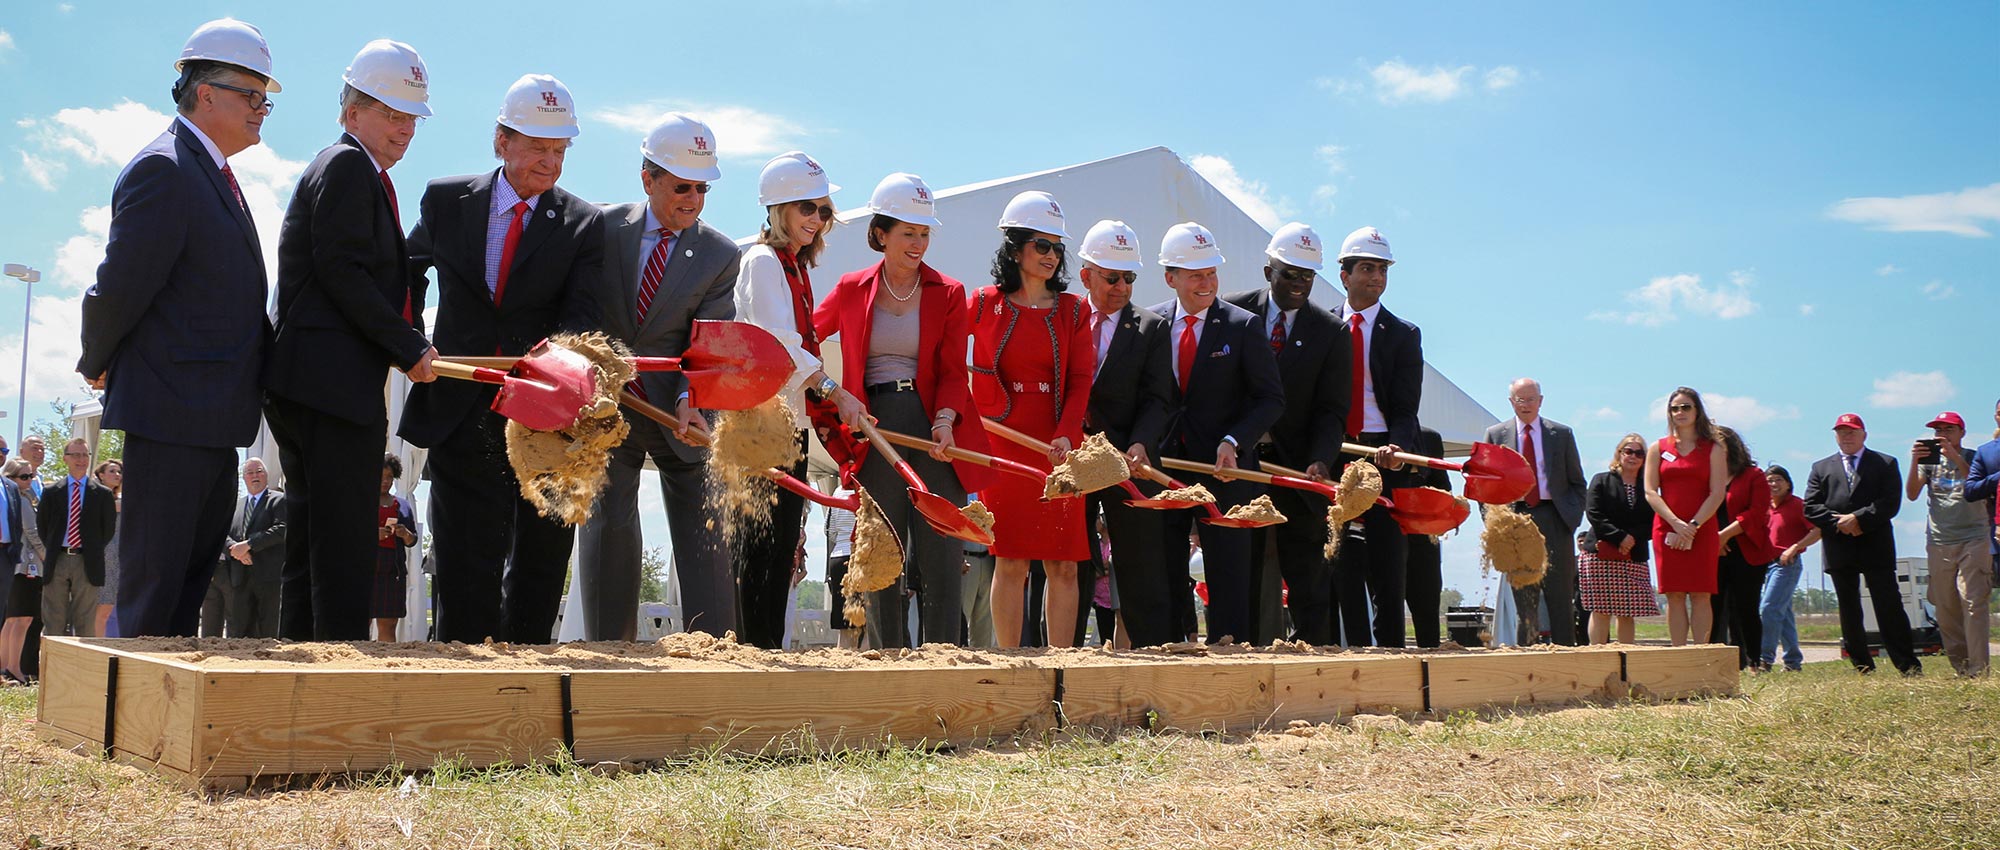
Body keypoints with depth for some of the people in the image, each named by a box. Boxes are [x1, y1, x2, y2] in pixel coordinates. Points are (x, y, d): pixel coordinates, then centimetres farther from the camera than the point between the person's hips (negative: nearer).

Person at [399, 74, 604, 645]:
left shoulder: (582, 224, 1)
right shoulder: (446, 200, 6)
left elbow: (581, 317, -10)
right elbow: (407, 272, 22)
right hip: (463, 416, 0)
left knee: (539, 566, 9)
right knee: (466, 569, -1)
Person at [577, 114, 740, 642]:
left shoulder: (721, 256, -1)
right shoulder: (603, 228, 0)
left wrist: (690, 399, -24)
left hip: (678, 414, 0)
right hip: (607, 406, 0)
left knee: (703, 529, -2)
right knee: (608, 525, 1)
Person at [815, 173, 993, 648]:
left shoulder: (948, 293, 7)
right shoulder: (852, 289, 8)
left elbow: (952, 371, 3)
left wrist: (945, 419, -16)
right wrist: (835, 394, -3)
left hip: (933, 432, 0)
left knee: (942, 555, -5)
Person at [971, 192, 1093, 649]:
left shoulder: (1073, 311, 10)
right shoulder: (986, 304, 6)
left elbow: (1080, 380, 1)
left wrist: (1066, 436, -12)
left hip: (1059, 449, 2)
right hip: (1005, 445, -2)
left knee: (1063, 563, 0)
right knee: (1010, 561, -2)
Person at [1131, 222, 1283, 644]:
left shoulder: (1244, 326, -2)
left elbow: (1272, 399, -2)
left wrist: (1234, 442, -15)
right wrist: (1138, 444, -7)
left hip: (1223, 468, -3)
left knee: (1228, 577, -1)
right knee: (1163, 575, 6)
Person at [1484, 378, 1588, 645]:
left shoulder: (1562, 433, 9)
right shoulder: (1496, 434, 9)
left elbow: (1577, 482, 12)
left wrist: (1573, 516, -3)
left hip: (1555, 521, 0)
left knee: (1561, 598, 0)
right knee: (1523, 599, 1)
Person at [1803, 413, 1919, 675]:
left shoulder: (1886, 464, 8)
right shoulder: (1821, 467, 15)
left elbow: (1891, 503, -5)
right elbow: (1810, 508, 4)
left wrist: (1858, 518, -15)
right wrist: (1839, 522, -10)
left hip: (1876, 547, -3)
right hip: (1839, 549, 3)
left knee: (1889, 608, -7)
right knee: (1849, 612, 6)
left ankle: (1909, 667, -5)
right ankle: (1863, 669, 13)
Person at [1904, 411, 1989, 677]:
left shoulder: (1973, 457, 5)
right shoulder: (1930, 459, 12)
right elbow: (1912, 494, 1)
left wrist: (1956, 458, -20)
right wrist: (1915, 462, -13)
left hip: (1974, 538, -3)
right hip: (1939, 542, 3)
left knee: (1974, 604, -12)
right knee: (1945, 609, 4)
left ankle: (1978, 670, -12)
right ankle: (1960, 670, 12)